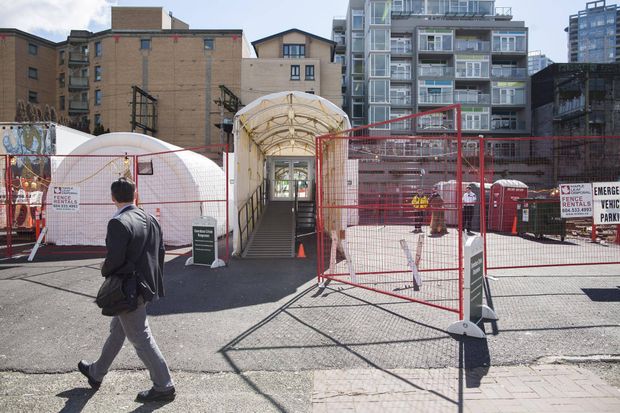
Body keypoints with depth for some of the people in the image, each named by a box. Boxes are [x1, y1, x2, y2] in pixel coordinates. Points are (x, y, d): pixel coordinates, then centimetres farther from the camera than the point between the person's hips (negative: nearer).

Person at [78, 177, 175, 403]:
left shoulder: (118, 223, -20)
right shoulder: (150, 220, 4)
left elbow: (115, 258, -24)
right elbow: (160, 251, 8)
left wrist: (105, 270, -2)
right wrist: (154, 279, 16)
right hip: (146, 285, 9)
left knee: (141, 338, 3)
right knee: (117, 330, 24)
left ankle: (164, 386, 11)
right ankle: (96, 373, 44)